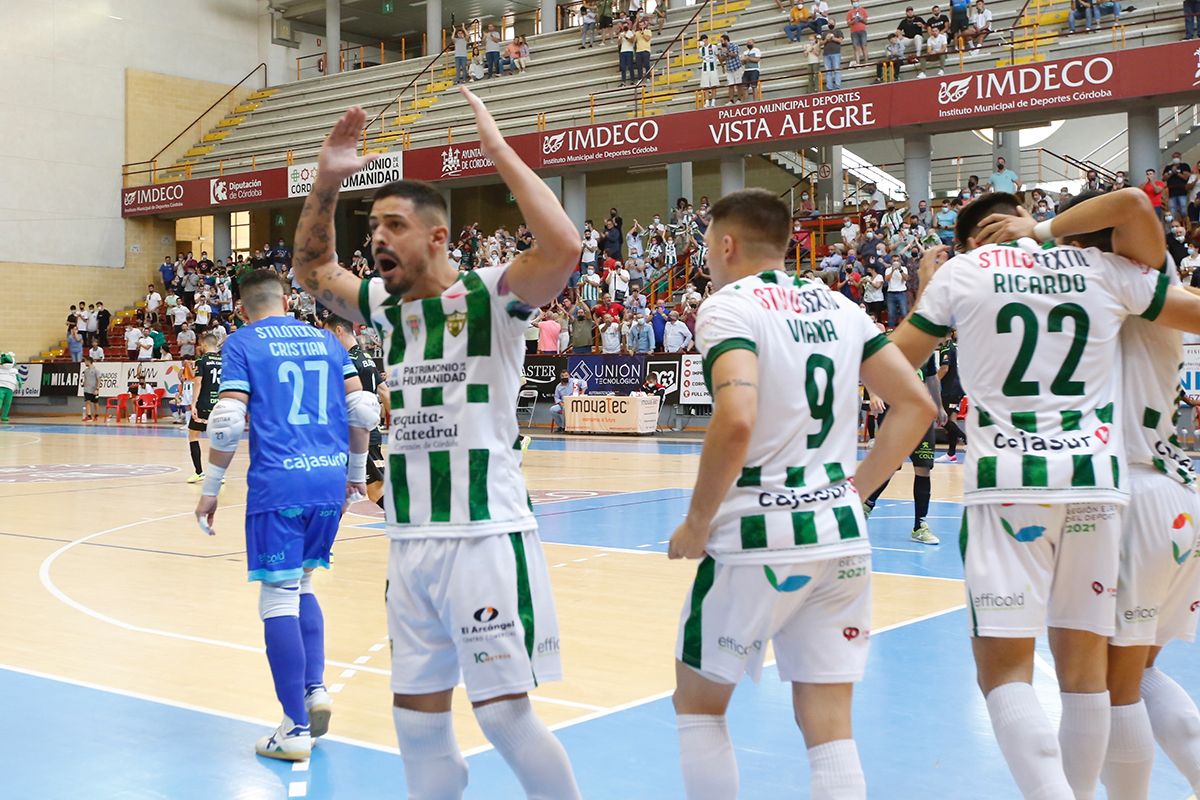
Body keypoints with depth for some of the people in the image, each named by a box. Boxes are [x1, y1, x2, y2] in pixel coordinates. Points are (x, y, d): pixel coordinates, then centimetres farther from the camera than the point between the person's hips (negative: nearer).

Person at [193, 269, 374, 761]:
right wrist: (356, 473, 22)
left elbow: (227, 422, -7)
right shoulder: (326, 340, 14)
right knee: (301, 587, 22)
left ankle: (296, 730, 2)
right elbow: (363, 411, 10)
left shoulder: (242, 344, 3)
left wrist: (210, 490, 1)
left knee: (279, 598, 1)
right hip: (331, 481, 5)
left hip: (277, 485, -5)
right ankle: (315, 687, 7)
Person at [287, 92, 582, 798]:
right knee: (417, 715, 11)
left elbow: (564, 248, -27)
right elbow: (313, 267, 27)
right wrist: (328, 181, 12)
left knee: (504, 711, -4)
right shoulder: (386, 306, 12)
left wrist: (499, 149, -21)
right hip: (411, 541, 7)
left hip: (486, 536, -7)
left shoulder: (491, 296, -8)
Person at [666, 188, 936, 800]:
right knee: (829, 727, 10)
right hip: (841, 534, 6)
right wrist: (853, 488, 13)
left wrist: (696, 524, -12)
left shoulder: (729, 305, -8)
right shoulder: (839, 306, 11)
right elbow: (916, 405, 10)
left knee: (697, 706, 14)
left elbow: (736, 422, -24)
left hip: (759, 539, -6)